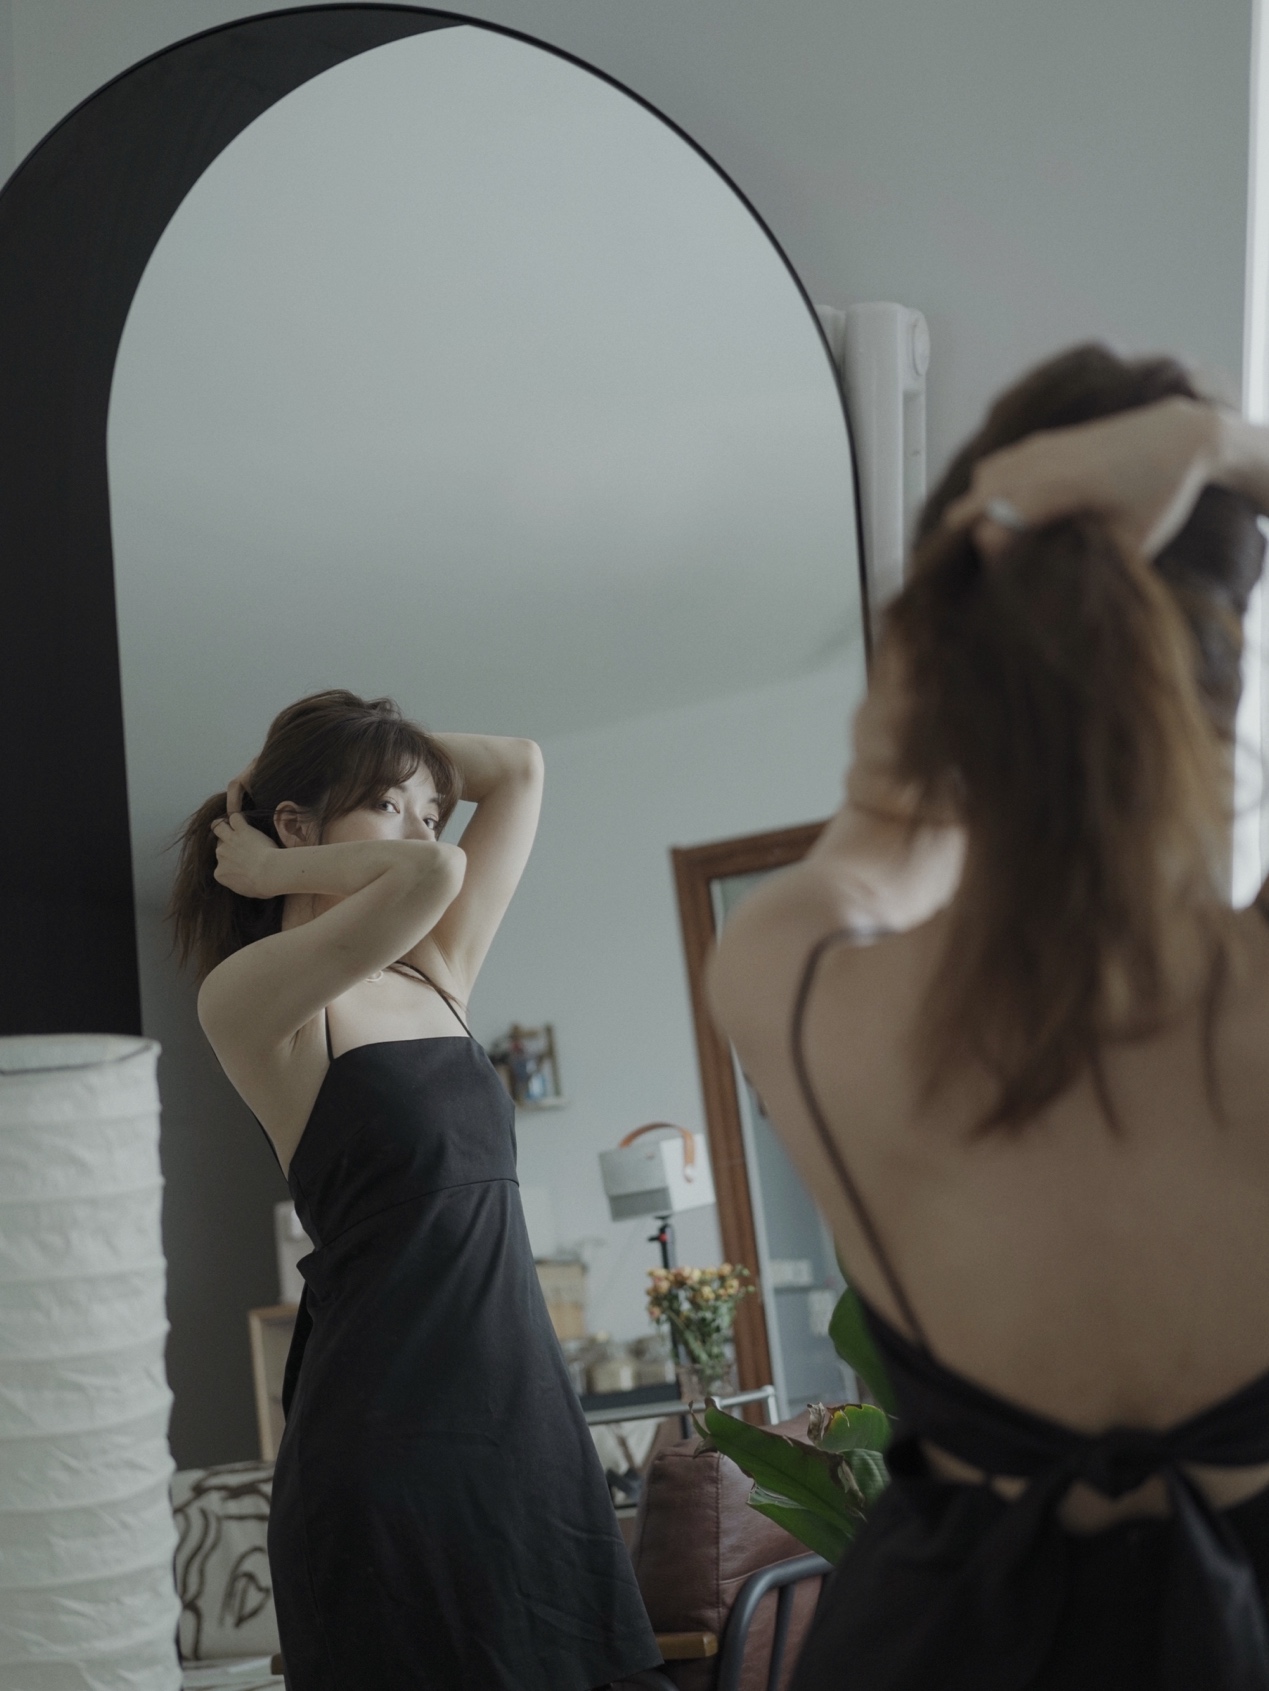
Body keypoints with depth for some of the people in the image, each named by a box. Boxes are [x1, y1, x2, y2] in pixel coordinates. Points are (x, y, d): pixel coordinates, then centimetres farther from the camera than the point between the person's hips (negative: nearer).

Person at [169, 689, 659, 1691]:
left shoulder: (435, 979, 16)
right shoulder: (249, 993, -6)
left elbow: (519, 768, 23)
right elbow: (428, 876, -23)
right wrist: (266, 870, -7)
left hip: (524, 1409, 7)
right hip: (391, 1427, -7)